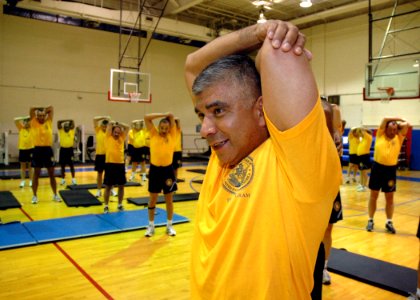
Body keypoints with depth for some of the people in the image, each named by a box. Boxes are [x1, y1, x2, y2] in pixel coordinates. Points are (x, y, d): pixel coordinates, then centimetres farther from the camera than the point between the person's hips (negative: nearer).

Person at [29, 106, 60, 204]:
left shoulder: (49, 122, 6)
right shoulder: (34, 123, 2)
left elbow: (51, 108, 7)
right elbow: (31, 109, -4)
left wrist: (44, 110, 16)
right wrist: (38, 110, 12)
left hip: (48, 149, 2)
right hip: (38, 150, -2)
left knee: (51, 174, 9)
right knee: (36, 174, 6)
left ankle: (55, 195, 19)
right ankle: (35, 196, 15)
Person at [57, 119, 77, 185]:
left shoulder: (72, 130, 4)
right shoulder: (61, 131, 4)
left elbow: (72, 121, 1)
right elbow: (58, 122, -2)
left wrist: (67, 121, 9)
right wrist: (65, 121, 3)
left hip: (70, 149, -1)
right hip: (63, 149, 1)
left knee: (71, 165, 4)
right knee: (62, 165, 8)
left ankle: (73, 179, 10)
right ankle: (63, 179, 18)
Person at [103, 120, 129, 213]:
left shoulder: (122, 138, 9)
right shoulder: (108, 137, 1)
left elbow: (127, 127, 7)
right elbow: (109, 123, -4)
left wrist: (118, 124, 11)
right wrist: (114, 123, 15)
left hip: (120, 164, 3)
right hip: (110, 164, -3)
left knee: (121, 186, 10)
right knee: (108, 187, 5)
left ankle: (120, 205, 24)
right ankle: (106, 206, 15)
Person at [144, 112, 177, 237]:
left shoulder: (172, 135, 1)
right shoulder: (153, 134, 1)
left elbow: (171, 116, -1)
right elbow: (146, 117, -5)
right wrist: (163, 115, -5)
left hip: (168, 169, 1)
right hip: (155, 169, 0)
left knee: (169, 199, 11)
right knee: (152, 199, 10)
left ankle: (169, 225, 24)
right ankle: (151, 225, 23)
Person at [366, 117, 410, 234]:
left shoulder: (399, 138, 5)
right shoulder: (380, 135, 1)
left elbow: (407, 124, -4)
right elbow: (385, 119, -6)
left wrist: (397, 124, 12)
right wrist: (398, 118, 6)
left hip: (391, 169, 1)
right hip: (377, 167, -1)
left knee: (390, 198, 7)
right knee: (373, 196, 6)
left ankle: (389, 222, 17)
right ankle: (370, 220, 15)